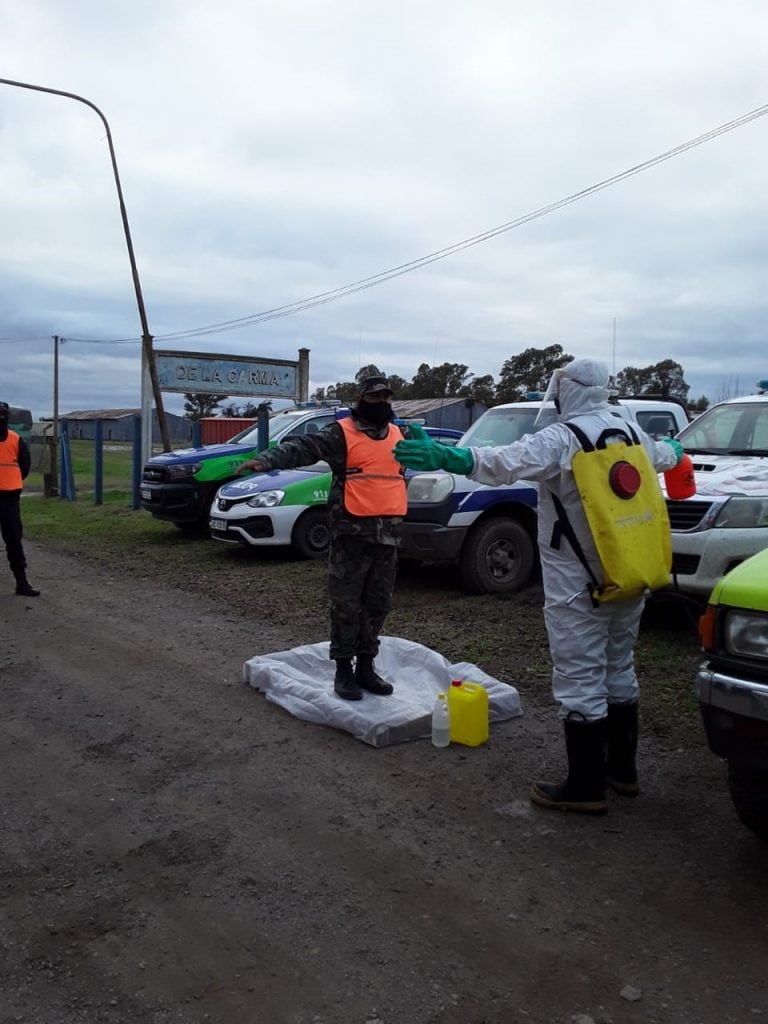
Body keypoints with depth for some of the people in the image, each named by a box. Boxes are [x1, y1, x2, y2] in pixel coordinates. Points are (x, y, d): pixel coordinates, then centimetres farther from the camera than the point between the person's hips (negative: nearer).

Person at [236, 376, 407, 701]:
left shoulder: (398, 434, 14)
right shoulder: (341, 433, -6)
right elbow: (302, 448, -21)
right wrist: (266, 460, -37)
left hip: (388, 534, 6)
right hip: (351, 533, -6)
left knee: (377, 604, 12)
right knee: (346, 605, 0)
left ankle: (366, 666, 24)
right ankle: (343, 670, 10)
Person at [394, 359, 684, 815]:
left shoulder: (562, 439, -16)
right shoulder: (633, 433, 8)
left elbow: (507, 462, -34)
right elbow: (662, 455, 31)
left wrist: (447, 457, -44)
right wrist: (676, 450, 55)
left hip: (578, 584, -8)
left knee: (580, 678, -1)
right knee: (619, 668, 19)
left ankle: (587, 786, 6)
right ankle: (623, 768, 31)